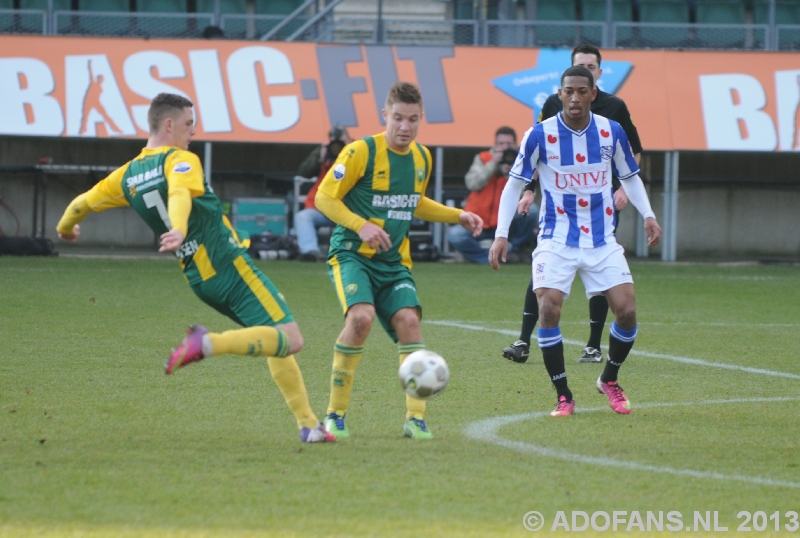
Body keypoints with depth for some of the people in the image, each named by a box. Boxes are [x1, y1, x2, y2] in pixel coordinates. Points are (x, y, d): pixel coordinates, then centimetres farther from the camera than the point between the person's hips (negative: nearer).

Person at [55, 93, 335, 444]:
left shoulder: (128, 176, 11)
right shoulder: (180, 160, -9)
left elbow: (82, 203, 18)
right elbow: (180, 195, -31)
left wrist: (65, 228, 39)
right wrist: (178, 231, -49)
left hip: (197, 280, 8)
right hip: (230, 268, -8)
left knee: (279, 344, 18)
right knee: (290, 339, -15)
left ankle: (308, 424, 11)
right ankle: (209, 344, -28)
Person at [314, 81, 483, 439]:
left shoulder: (422, 158, 9)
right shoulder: (362, 152, -11)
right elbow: (324, 198, -8)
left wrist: (458, 216, 17)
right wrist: (361, 225, -21)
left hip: (394, 261, 5)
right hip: (352, 253, -5)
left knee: (408, 319, -17)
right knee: (361, 316, -28)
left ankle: (415, 418, -11)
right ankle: (336, 413, -15)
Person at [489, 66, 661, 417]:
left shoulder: (612, 132, -2)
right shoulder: (540, 135, -8)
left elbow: (630, 177, 13)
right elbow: (515, 184, 0)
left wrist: (648, 215, -2)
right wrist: (501, 235, -8)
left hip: (602, 240, 2)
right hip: (556, 240, -2)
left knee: (626, 311, -9)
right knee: (548, 309, -20)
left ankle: (609, 380, 18)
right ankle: (563, 397, -5)